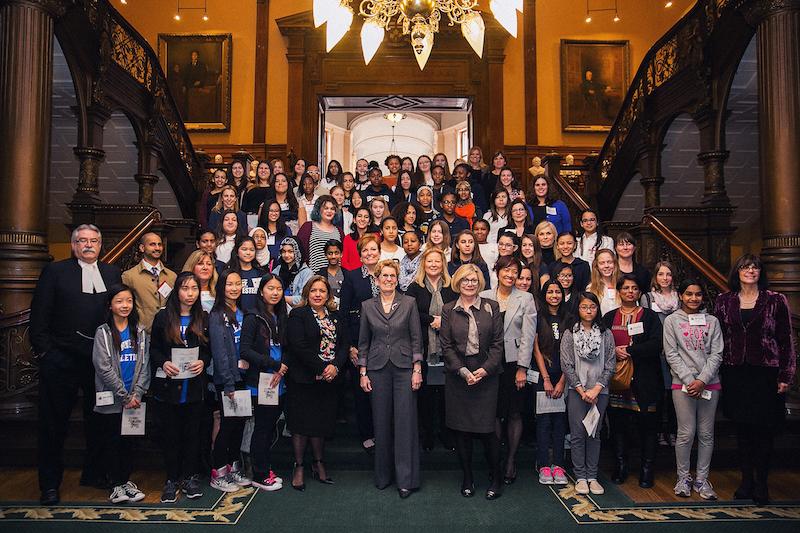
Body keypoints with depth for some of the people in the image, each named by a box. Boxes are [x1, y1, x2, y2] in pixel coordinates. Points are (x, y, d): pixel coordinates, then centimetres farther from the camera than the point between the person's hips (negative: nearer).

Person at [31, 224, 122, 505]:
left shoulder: (113, 273, 10)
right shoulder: (54, 271, 2)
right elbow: (39, 314, -2)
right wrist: (43, 350, -9)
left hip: (102, 358, 3)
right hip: (61, 360, -3)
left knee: (99, 421, 13)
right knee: (53, 423, 7)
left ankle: (94, 473, 29)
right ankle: (50, 484, 19)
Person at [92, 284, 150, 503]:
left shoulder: (140, 332, 6)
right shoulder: (103, 332, -4)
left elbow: (144, 365, 3)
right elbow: (104, 368, -11)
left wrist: (137, 393, -9)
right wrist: (125, 396, -13)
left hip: (133, 399, 3)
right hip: (110, 400, -3)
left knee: (127, 440, 12)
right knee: (111, 441, 6)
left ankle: (126, 479, 24)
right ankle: (116, 483, 17)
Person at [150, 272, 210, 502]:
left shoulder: (203, 318, 6)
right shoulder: (163, 317, 0)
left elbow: (210, 350, 11)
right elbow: (153, 349, 4)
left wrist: (203, 362, -9)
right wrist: (163, 363, -14)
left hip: (195, 386, 1)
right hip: (167, 385, -1)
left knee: (192, 433, 7)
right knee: (169, 434, 5)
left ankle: (190, 477, 20)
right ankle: (172, 479, 19)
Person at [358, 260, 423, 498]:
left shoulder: (409, 303, 1)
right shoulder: (367, 306, 6)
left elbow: (416, 338, 1)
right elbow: (363, 341, 10)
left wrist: (417, 369, -5)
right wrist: (363, 372, 4)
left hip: (404, 367, -2)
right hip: (378, 369, 2)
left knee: (405, 421, -3)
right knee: (381, 422, 7)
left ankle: (406, 479, 7)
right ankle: (383, 476, 21)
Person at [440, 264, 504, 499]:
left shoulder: (491, 307, 5)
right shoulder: (448, 310, 6)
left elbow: (497, 343, 1)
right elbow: (446, 346, 1)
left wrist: (484, 369, -10)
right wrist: (463, 371, -10)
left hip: (486, 375, -1)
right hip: (458, 375, 1)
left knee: (487, 427, -4)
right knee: (461, 428, 5)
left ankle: (496, 477, 15)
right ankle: (467, 478, 20)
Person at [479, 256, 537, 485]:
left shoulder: (526, 299, 2)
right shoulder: (484, 297, 4)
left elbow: (528, 336, -2)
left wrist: (522, 368, -7)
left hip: (515, 362, 0)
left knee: (514, 413, 4)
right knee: (494, 412, 2)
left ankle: (511, 460, 16)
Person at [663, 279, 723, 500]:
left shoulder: (712, 321, 9)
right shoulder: (672, 320, 3)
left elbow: (716, 354, 2)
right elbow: (671, 354, -2)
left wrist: (702, 380, -10)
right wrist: (689, 380, -11)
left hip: (709, 384, 2)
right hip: (683, 383, -2)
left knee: (706, 434, 6)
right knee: (686, 433, -2)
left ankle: (702, 479, 17)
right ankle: (683, 478, 13)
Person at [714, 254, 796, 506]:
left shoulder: (776, 301, 0)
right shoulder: (724, 301, 6)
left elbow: (786, 340, 0)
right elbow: (717, 338, 8)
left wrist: (786, 375, -4)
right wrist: (717, 372, 5)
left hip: (765, 372, -2)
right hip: (734, 373, 2)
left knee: (764, 429, 2)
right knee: (742, 428, 9)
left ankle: (761, 484, 15)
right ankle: (746, 480, 21)